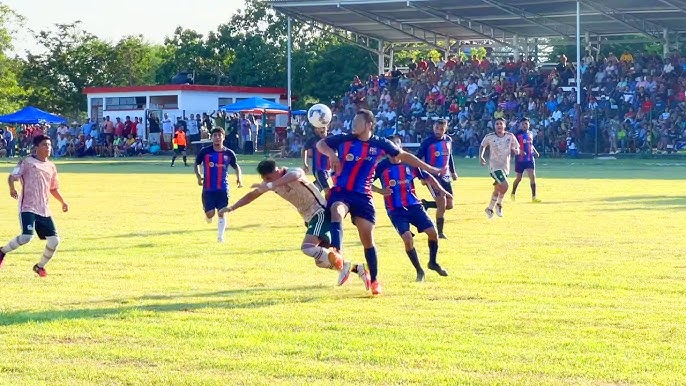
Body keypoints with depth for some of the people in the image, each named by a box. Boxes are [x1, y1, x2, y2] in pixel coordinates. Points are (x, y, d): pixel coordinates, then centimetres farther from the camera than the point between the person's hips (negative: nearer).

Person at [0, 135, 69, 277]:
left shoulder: (51, 166, 16)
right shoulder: (27, 162, -2)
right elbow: (12, 176, -5)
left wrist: (63, 202, 15)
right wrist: (12, 188, -25)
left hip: (44, 210, 6)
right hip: (28, 207, -6)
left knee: (54, 240, -1)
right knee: (27, 237, -25)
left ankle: (40, 266, 22)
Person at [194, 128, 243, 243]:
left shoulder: (229, 153, 2)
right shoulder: (204, 151, -2)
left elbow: (236, 166, 16)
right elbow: (197, 164, 11)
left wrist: (238, 177, -2)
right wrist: (198, 176, -5)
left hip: (223, 188, 1)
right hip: (208, 188, -1)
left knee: (221, 213, -2)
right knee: (210, 214, -4)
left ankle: (220, 236, 9)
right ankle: (207, 215, 33)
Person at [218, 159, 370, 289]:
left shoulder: (293, 173, -20)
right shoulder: (271, 182, 4)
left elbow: (295, 175, -46)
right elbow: (253, 194, 16)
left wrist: (270, 185, -59)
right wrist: (231, 208, 12)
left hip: (321, 212, -9)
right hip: (310, 219, 9)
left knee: (307, 247, -27)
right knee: (321, 260, 6)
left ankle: (343, 265, -17)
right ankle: (358, 269, 17)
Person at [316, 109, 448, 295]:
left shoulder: (380, 144, 0)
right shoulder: (344, 139, 0)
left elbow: (405, 156, 12)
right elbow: (320, 143, 9)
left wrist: (432, 170, 16)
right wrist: (331, 154, -14)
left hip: (363, 196, 1)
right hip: (341, 191, -1)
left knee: (367, 238, 1)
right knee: (337, 212, -34)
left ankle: (374, 280, 17)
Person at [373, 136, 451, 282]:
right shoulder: (382, 166, -6)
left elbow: (427, 177, 12)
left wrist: (441, 190, 2)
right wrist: (380, 191, -18)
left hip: (414, 205, 3)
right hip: (395, 211, -3)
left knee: (432, 232, -8)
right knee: (408, 238, -19)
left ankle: (433, 262, 18)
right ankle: (419, 271, 2)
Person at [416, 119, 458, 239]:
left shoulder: (448, 140, 6)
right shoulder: (427, 142, -11)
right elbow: (417, 159, -8)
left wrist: (452, 171, 25)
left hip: (445, 176, 6)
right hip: (432, 176, -6)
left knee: (449, 205, 4)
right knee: (442, 203, -15)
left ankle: (425, 204, 23)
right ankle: (440, 232, -2)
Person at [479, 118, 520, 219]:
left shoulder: (510, 136, -3)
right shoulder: (489, 137, -8)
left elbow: (517, 149, 6)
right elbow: (483, 146, 10)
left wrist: (515, 150, -17)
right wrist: (481, 156, -4)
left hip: (505, 167, 4)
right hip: (494, 166, -4)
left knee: (497, 189, 14)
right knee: (505, 186, -21)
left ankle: (490, 208, 32)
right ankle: (499, 205, 4)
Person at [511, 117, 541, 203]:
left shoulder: (530, 134, 10)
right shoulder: (517, 134, -7)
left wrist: (535, 151, 9)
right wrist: (518, 151, -25)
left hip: (530, 159, 3)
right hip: (520, 159, -3)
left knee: (532, 176, -11)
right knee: (519, 178, 8)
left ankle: (534, 197, -10)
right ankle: (513, 193, 34)